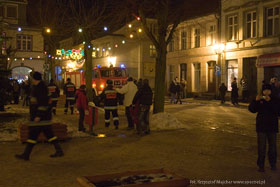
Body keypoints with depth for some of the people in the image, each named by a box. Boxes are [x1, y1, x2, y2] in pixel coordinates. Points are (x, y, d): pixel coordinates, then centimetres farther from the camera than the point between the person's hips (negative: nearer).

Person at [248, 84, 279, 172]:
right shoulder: (259, 100, 2)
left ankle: (273, 164, 28)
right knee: (261, 147, 1)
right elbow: (251, 109, -7)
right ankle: (261, 165, 9)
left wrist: (269, 101, -26)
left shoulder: (274, 100, -1)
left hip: (272, 126, 0)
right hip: (261, 126, 0)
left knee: (272, 146, 11)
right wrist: (256, 101, -22)